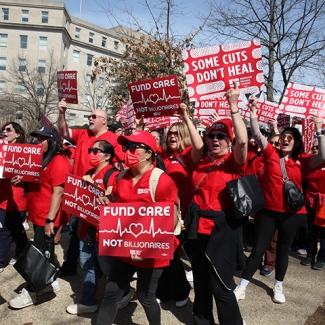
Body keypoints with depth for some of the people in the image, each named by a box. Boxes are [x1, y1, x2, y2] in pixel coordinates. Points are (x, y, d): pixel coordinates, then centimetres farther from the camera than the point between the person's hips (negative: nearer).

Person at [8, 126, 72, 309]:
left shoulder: (59, 162, -16)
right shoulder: (43, 159, 15)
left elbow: (58, 192, -21)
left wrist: (50, 219, -23)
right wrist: (22, 181, 4)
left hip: (47, 218, -9)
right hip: (39, 215, 10)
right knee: (44, 252, 16)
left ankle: (32, 292, 10)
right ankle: (50, 282, 29)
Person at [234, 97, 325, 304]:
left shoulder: (302, 161, -1)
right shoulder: (271, 154, -1)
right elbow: (257, 135, -10)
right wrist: (253, 110, -18)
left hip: (292, 213, 1)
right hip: (269, 210, -1)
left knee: (283, 250, 15)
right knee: (258, 249, 3)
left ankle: (278, 287, 34)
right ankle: (242, 287, 14)